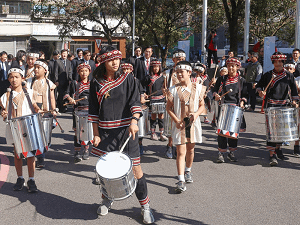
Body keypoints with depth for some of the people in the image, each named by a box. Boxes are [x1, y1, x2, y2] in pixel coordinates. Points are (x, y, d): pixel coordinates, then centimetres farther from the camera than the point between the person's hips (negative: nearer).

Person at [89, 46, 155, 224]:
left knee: (135, 167, -3)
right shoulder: (97, 83, 5)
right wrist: (96, 134, 2)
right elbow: (94, 111, 7)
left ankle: (145, 206, 9)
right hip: (105, 131, 2)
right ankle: (107, 199, 33)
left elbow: (135, 102, -7)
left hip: (126, 129, -2)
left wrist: (134, 121, -24)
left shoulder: (128, 78, 1)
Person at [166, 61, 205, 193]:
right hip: (179, 124, -2)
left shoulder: (198, 88, 3)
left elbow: (202, 105, 9)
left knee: (190, 149, 16)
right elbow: (169, 107, 1)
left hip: (193, 123, 2)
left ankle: (188, 172, 38)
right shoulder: (174, 89, -2)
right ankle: (181, 180, -9)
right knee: (181, 152, -8)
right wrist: (177, 121, -12)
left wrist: (196, 114, -12)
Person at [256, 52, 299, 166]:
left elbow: (293, 90, 11)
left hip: (284, 105, 3)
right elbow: (259, 85, 14)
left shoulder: (289, 76, 9)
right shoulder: (267, 75, 6)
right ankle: (272, 155, -11)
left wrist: (294, 101, -1)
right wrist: (260, 91, -7)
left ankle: (278, 149, 33)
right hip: (271, 105, -2)